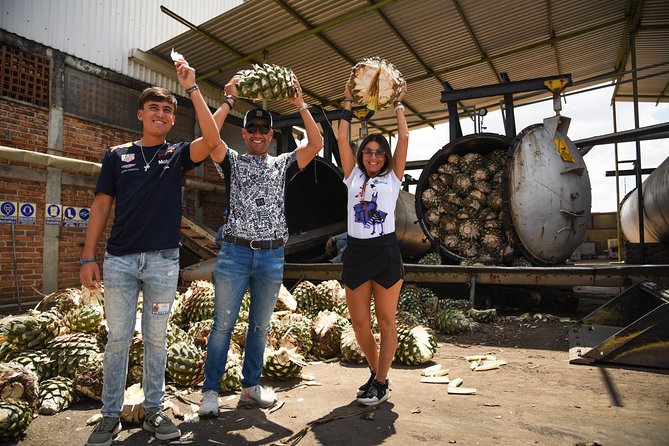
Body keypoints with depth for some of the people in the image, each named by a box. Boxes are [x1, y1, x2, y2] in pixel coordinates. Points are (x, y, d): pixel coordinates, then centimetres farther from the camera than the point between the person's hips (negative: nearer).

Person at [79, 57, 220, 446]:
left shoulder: (178, 155, 6)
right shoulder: (117, 155, 9)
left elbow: (212, 140, -14)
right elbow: (101, 206, 8)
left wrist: (192, 87, -11)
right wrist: (89, 258, 2)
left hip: (164, 260, -1)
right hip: (120, 259, 1)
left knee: (156, 339, 9)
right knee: (118, 339, 7)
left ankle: (154, 410, 23)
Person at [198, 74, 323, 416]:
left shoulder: (282, 164, 12)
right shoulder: (232, 161, 8)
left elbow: (316, 144, 1)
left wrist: (301, 105, 0)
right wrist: (229, 100, -3)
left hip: (272, 255, 2)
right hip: (235, 251, -2)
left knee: (260, 325, 11)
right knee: (223, 323, 2)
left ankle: (251, 385, 26)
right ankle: (210, 391, 16)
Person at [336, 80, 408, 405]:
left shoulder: (392, 178, 7)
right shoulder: (353, 177, 12)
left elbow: (404, 137, 2)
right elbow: (341, 138, 9)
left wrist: (398, 104, 13)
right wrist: (349, 103, 16)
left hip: (386, 252, -2)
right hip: (356, 253, 3)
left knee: (386, 320, 4)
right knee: (359, 322, 7)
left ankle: (381, 384, 16)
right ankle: (375, 372, 29)